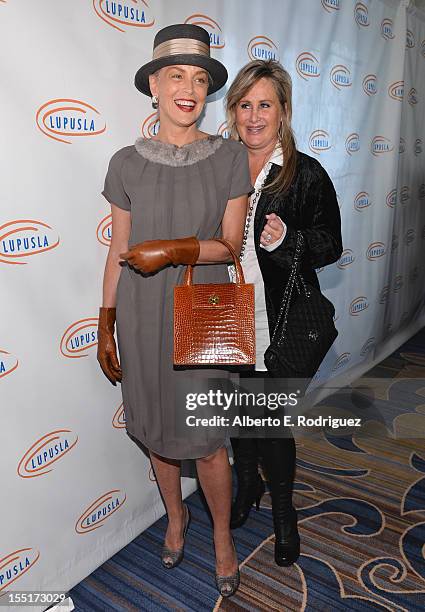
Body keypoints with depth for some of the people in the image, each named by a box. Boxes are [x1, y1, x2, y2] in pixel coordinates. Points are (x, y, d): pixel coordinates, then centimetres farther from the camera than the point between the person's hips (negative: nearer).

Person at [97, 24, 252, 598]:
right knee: (157, 430, 16)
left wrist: (172, 250, -20)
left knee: (206, 438, 6)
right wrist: (106, 327, 6)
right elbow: (118, 252, 4)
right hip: (143, 315, 2)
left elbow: (231, 244, -3)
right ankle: (175, 515, 46)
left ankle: (222, 534, 36)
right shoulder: (127, 163, 0)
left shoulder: (230, 156, -3)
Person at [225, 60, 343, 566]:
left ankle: (283, 511, 35)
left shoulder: (306, 174, -6)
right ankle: (248, 484, 47)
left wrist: (286, 241, -24)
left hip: (280, 324, -3)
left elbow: (330, 244, -6)